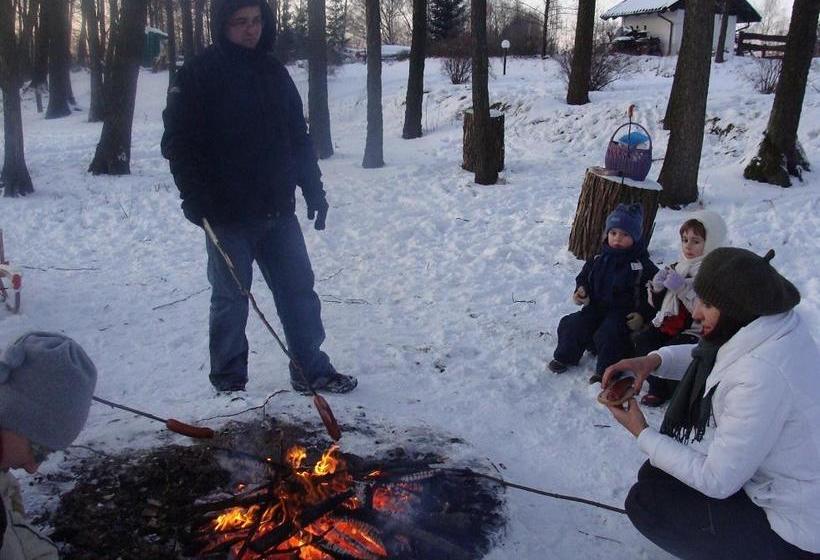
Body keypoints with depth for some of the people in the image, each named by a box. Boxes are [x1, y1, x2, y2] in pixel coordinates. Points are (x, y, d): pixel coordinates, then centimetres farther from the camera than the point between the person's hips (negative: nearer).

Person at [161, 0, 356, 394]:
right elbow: (178, 142, -7)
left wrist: (313, 189, 11)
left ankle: (311, 370, 21)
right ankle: (229, 383, 19)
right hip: (228, 215, -5)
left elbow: (298, 137, 16)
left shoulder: (274, 72, 11)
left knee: (299, 290, 8)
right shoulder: (198, 75, -4)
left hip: (278, 212, 5)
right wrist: (195, 199, -15)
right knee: (231, 299, 5)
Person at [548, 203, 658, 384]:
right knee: (570, 325, -13)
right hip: (597, 308, 5)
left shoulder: (642, 265, -8)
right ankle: (565, 356, 11)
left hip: (624, 313, -5)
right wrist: (581, 290, -1)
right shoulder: (598, 260, 6)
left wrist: (642, 315, -16)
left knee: (607, 334, -30)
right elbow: (584, 277, 20)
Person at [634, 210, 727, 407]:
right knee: (640, 341, -15)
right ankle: (657, 385, 4)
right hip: (668, 324, 7)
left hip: (694, 332, -7)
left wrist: (682, 288, -26)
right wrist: (657, 286, -6)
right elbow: (656, 302, 17)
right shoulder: (678, 266, 11)